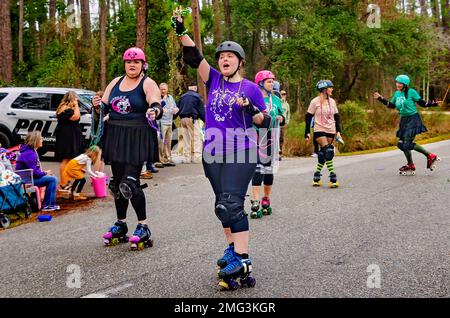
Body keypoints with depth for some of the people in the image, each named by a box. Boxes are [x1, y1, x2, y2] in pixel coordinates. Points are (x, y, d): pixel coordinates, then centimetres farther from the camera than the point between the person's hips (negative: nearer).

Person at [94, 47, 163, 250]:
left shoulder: (148, 84, -4)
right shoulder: (115, 82, 14)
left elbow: (156, 105, -20)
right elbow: (104, 107, 16)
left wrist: (154, 111, -43)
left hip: (137, 138, -6)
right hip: (115, 137, 6)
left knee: (130, 183, -14)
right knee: (117, 182, 11)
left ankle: (143, 227, -3)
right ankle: (120, 225, 23)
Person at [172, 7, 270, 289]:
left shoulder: (251, 88, -1)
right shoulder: (214, 80, 8)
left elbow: (265, 121, 1)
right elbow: (193, 57, -2)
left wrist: (250, 109, -19)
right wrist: (181, 31, -15)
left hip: (241, 155, -5)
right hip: (213, 155, 5)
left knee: (230, 204, -17)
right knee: (223, 206, 14)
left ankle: (242, 261, -17)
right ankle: (233, 248, 30)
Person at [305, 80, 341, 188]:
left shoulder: (332, 101, 8)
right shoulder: (315, 102, -6)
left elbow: (337, 116, 14)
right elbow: (308, 117, -2)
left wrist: (338, 131, 7)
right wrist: (307, 133, -5)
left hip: (331, 131, 5)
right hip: (319, 130, -5)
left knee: (323, 154, 6)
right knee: (328, 151, -18)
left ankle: (317, 177, 18)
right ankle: (333, 178, -17)